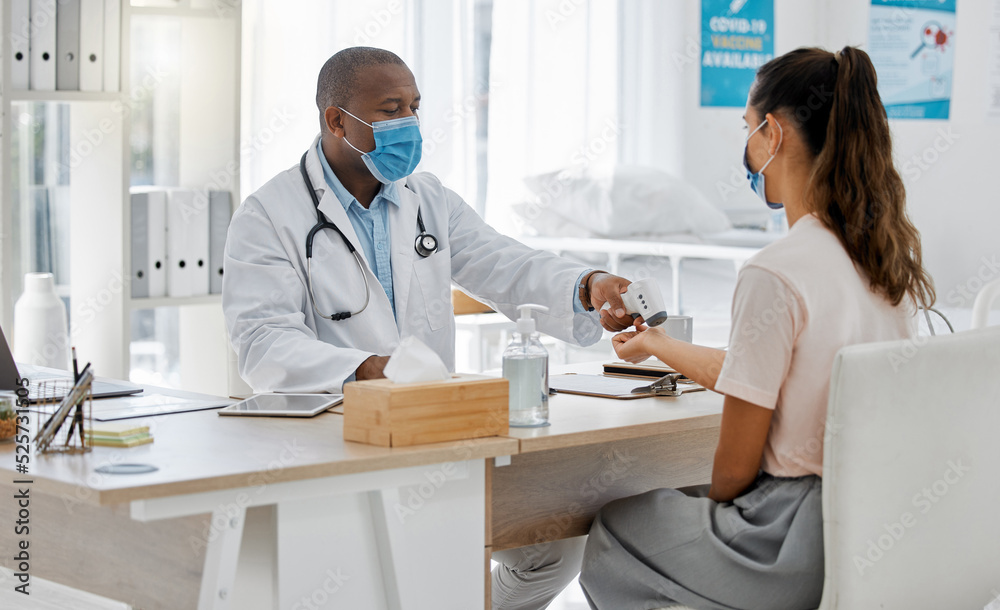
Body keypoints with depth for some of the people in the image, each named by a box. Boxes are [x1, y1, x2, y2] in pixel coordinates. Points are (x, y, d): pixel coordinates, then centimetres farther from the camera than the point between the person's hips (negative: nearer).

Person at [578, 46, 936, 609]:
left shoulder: (775, 275, -22)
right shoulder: (889, 253, 2)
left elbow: (735, 467, -15)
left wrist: (709, 508, 8)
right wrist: (659, 345, 29)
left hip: (804, 545, -8)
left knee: (615, 529, 17)